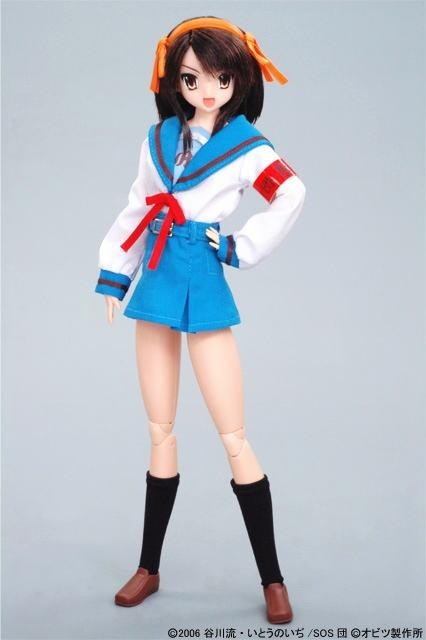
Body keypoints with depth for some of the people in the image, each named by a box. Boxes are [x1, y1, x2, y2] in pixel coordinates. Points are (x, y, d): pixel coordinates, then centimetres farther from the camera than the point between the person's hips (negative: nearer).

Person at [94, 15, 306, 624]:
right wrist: (113, 276, 15)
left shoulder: (245, 143, -4)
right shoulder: (160, 136, 10)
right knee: (160, 433, 12)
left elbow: (292, 194, -19)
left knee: (234, 439, -4)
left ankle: (272, 579, 10)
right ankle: (149, 567, 25)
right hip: (156, 283, 5)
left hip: (203, 285, -5)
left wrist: (241, 248, -15)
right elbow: (136, 209, 15)